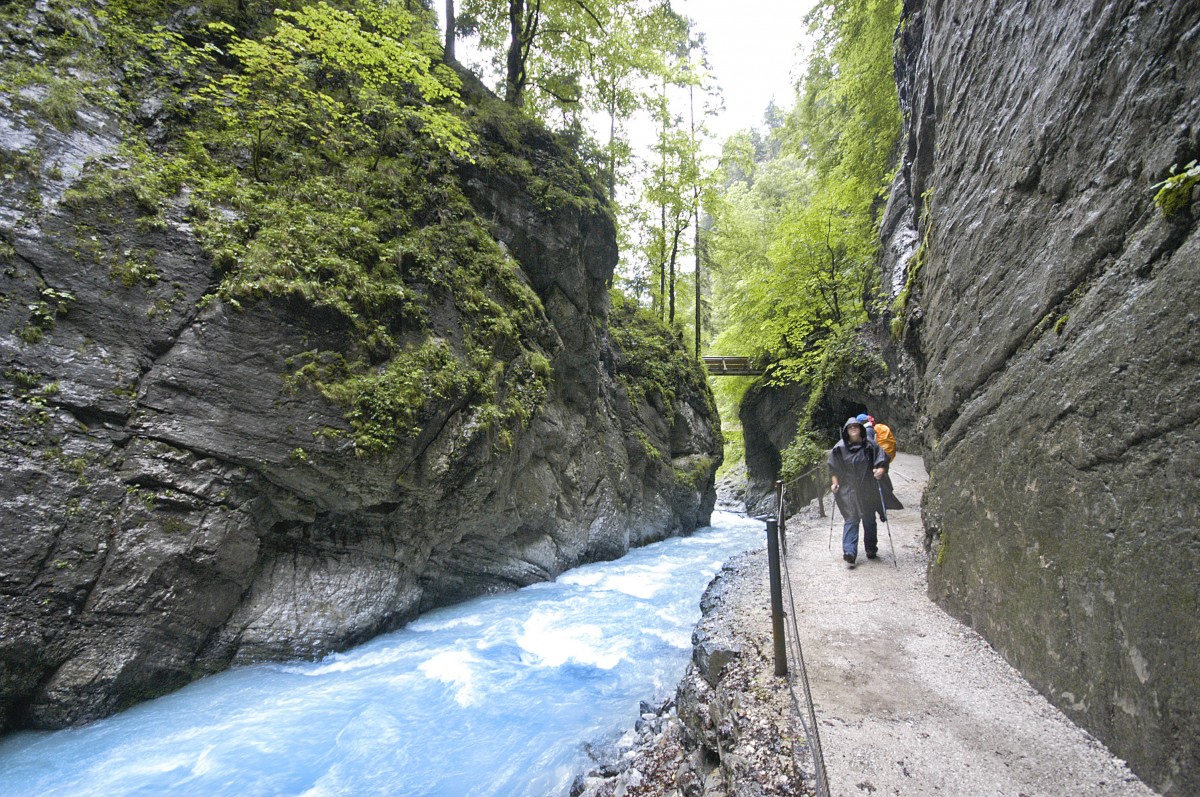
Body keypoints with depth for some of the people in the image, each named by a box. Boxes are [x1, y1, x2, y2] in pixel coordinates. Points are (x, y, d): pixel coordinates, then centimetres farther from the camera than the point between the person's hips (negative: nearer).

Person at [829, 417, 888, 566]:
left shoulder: (870, 446, 1)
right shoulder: (840, 448, 0)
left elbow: (882, 461, 0)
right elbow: (833, 468, 4)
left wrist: (880, 470, -20)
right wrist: (834, 482, -5)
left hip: (868, 490, 2)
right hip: (848, 491, -2)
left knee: (869, 520, 13)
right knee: (851, 520, -7)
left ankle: (871, 549, 29)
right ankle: (849, 552, -11)